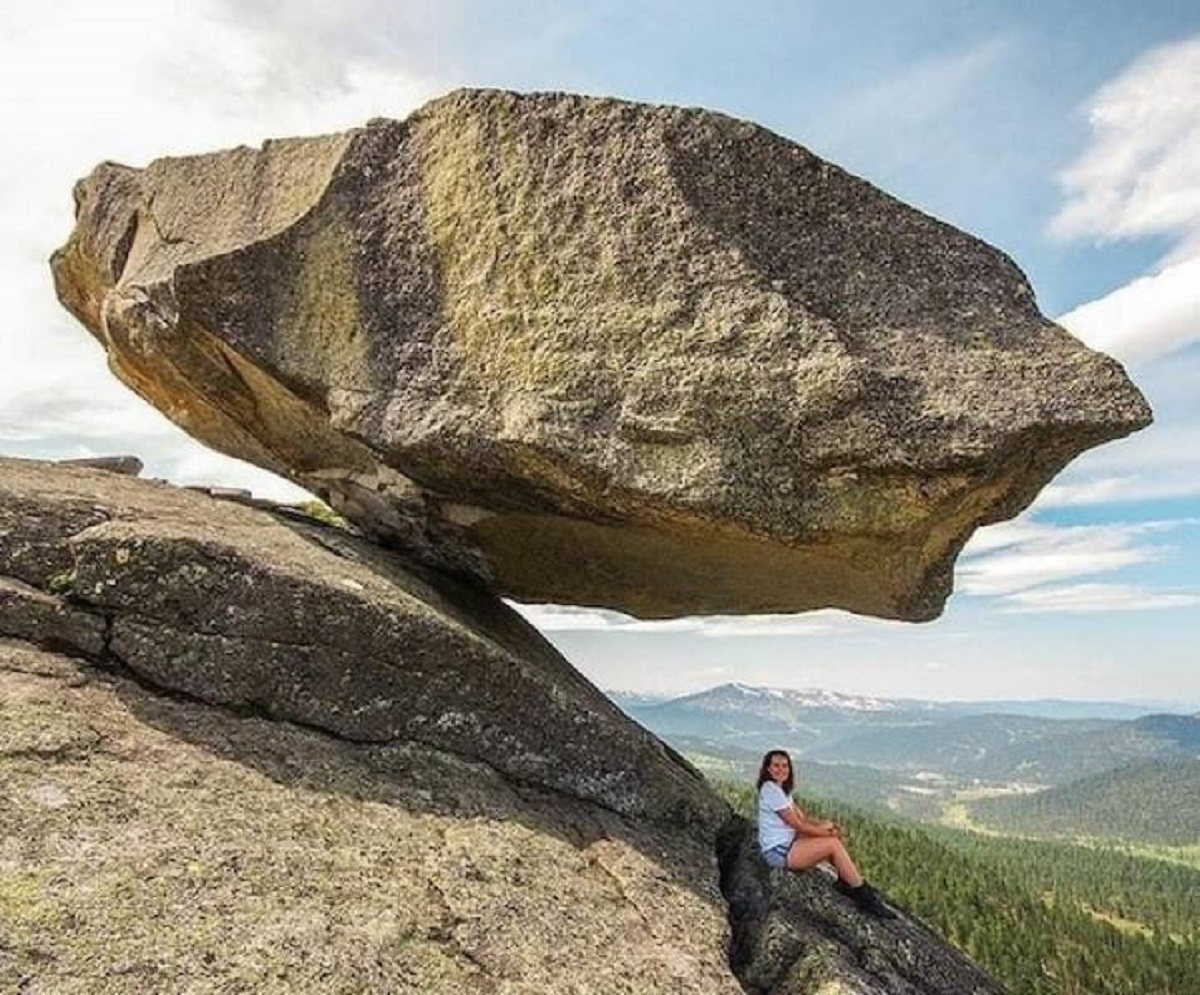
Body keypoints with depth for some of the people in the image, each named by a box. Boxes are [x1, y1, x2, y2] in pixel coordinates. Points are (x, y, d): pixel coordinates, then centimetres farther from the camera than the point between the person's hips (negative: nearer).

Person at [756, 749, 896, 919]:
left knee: (834, 837, 6)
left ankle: (846, 880, 8)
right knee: (833, 844, -13)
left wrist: (828, 826, -6)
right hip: (778, 852, -10)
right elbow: (797, 824, -17)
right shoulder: (770, 789, -17)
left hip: (787, 843, 10)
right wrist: (827, 832, -8)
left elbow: (802, 818, 9)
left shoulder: (782, 790, 14)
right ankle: (864, 897, -5)